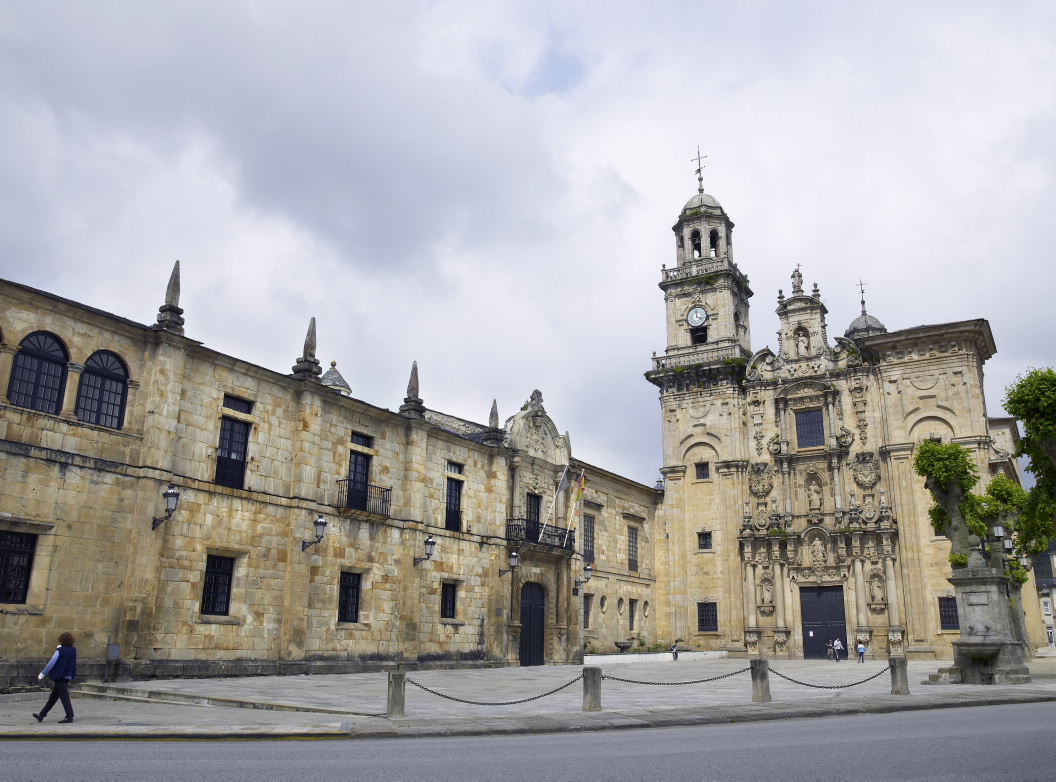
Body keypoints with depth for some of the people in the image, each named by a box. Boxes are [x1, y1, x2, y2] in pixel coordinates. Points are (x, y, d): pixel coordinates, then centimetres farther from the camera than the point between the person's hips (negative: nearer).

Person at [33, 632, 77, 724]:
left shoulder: (60, 651, -14)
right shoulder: (73, 651, 5)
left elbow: (51, 663, -14)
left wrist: (42, 674, -5)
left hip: (59, 677, -7)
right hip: (68, 677, 7)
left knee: (64, 697, -5)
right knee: (53, 697, 16)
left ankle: (69, 717, -7)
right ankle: (42, 715, 25)